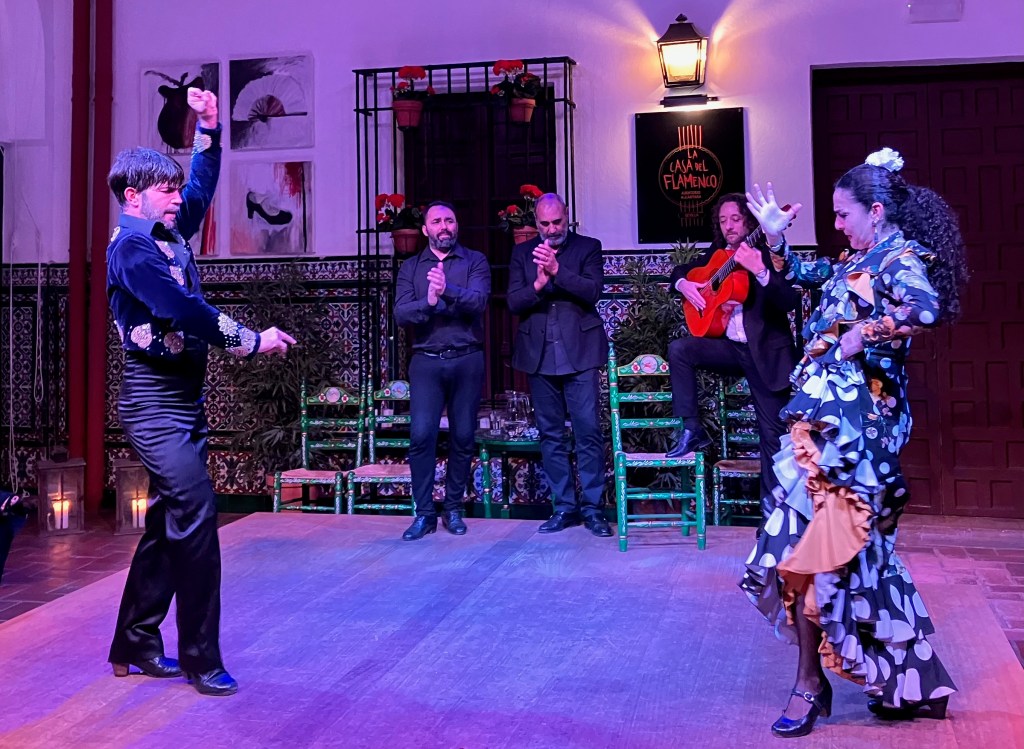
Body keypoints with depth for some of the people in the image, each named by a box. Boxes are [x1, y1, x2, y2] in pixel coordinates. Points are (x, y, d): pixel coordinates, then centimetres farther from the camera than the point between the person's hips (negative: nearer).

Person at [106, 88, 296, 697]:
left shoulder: (170, 236, 13)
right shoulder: (131, 248, -12)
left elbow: (202, 187, 27)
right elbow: (184, 310, -22)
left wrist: (209, 128, 18)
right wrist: (253, 340, -17)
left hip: (185, 396, 9)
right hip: (156, 400, -9)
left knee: (169, 522, 12)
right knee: (196, 516, -12)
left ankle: (136, 645, 22)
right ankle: (200, 659, -3)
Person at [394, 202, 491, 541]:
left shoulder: (475, 261, 6)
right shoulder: (410, 267, 9)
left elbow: (479, 302, -12)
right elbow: (400, 313, -4)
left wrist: (448, 291, -30)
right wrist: (429, 302, -23)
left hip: (467, 361, 0)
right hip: (427, 361, 0)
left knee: (463, 437, 5)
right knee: (421, 434, -10)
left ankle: (453, 508, 19)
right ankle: (424, 513, 0)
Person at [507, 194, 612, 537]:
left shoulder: (588, 248, 5)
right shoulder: (522, 253, 10)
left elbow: (593, 291, -9)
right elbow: (514, 302, 2)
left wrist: (557, 271, -21)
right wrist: (538, 285, -18)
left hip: (580, 352, -3)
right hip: (539, 354, 3)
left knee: (588, 431, -5)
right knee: (550, 434, 7)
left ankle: (591, 506, 3)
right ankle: (564, 506, 15)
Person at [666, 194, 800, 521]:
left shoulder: (767, 254, -9)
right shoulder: (717, 254, 7)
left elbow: (791, 302, -22)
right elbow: (681, 271, 19)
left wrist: (760, 271, -35)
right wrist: (683, 284, -5)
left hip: (766, 350, -5)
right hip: (729, 346, 5)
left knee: (773, 429, -3)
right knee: (679, 350, -17)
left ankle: (772, 499, 12)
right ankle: (692, 430, -9)